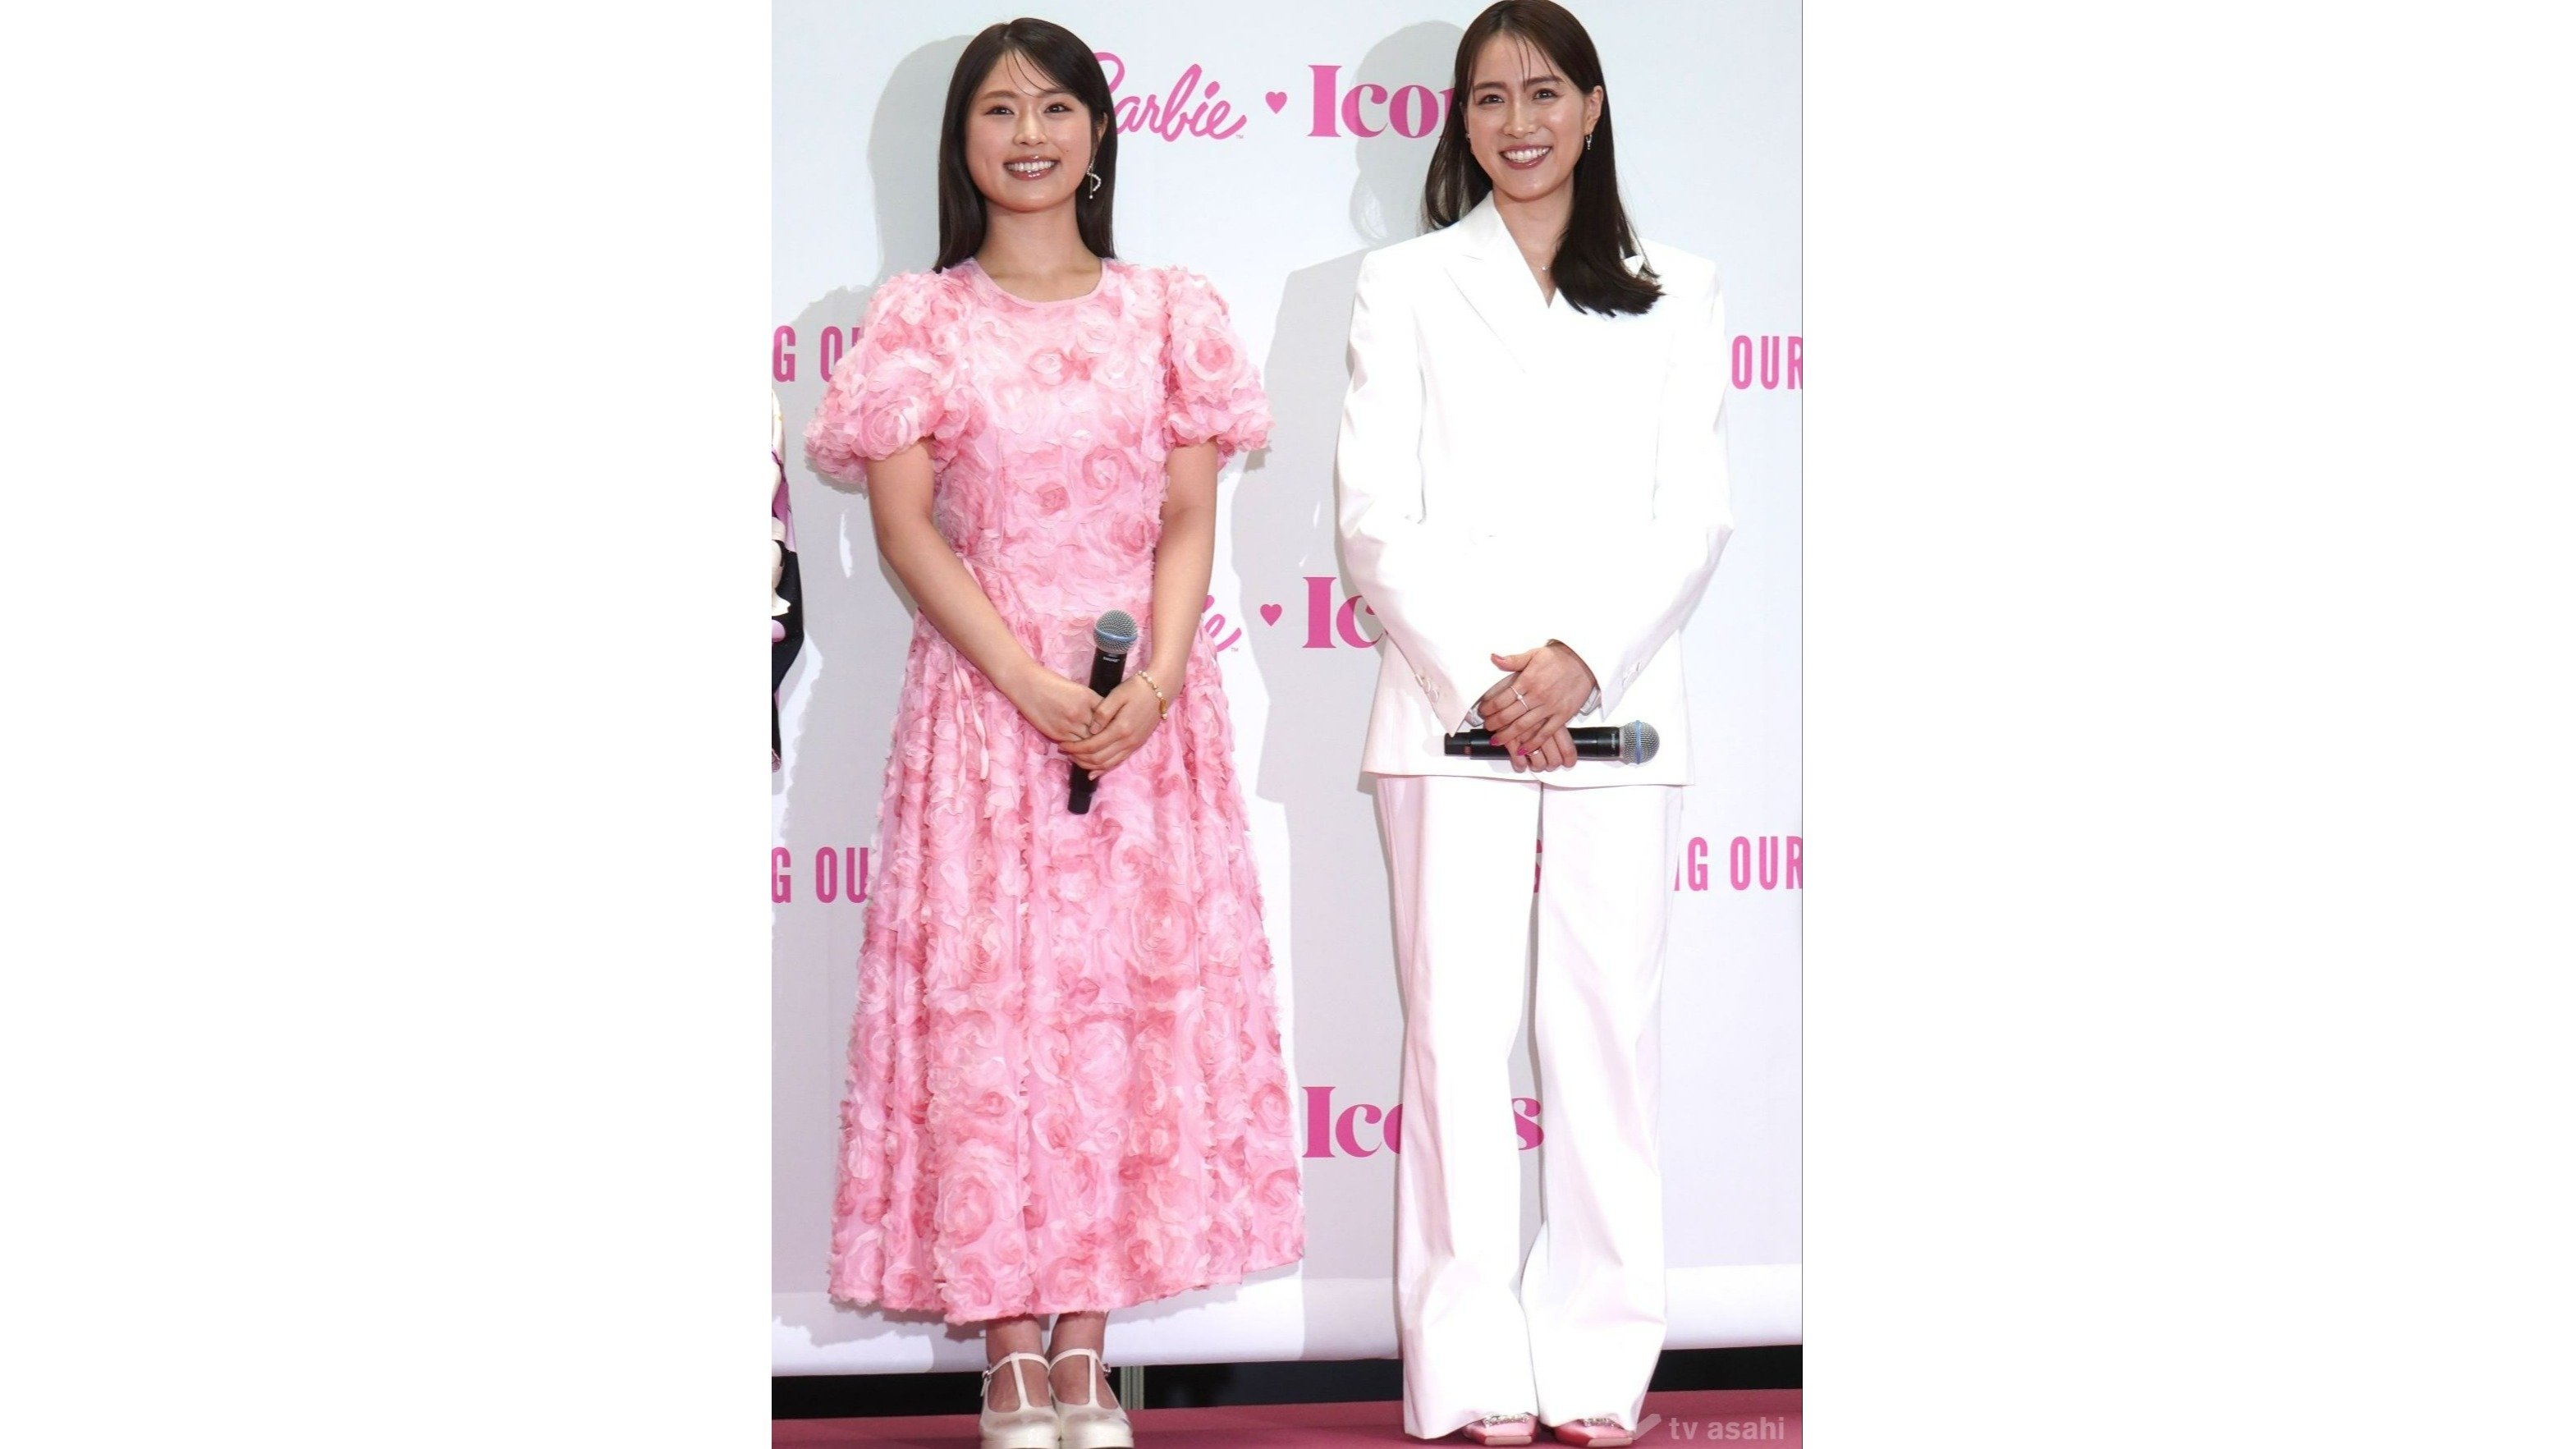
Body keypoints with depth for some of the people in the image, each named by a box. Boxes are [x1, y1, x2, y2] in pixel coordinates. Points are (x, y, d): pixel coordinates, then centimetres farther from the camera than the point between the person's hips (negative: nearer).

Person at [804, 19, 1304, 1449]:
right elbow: (906, 525, -3)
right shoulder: (918, 319, 3)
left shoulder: (1166, 312, 9)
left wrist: (1154, 678, -12)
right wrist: (1033, 683, -14)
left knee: (1132, 996, 1)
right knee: (985, 1005, -3)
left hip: (1150, 703, 2)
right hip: (981, 691, -2)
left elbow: (1190, 514, 4)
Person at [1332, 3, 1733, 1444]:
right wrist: (1478, 680, -10)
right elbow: (1379, 517, 2)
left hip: (1618, 706, 1)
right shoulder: (1405, 287, 10)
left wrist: (1583, 663, -10)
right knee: (1457, 1029, -2)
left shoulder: (1674, 293, 12)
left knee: (1609, 1026, 1)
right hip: (1449, 705, -1)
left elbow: (1696, 517, 5)